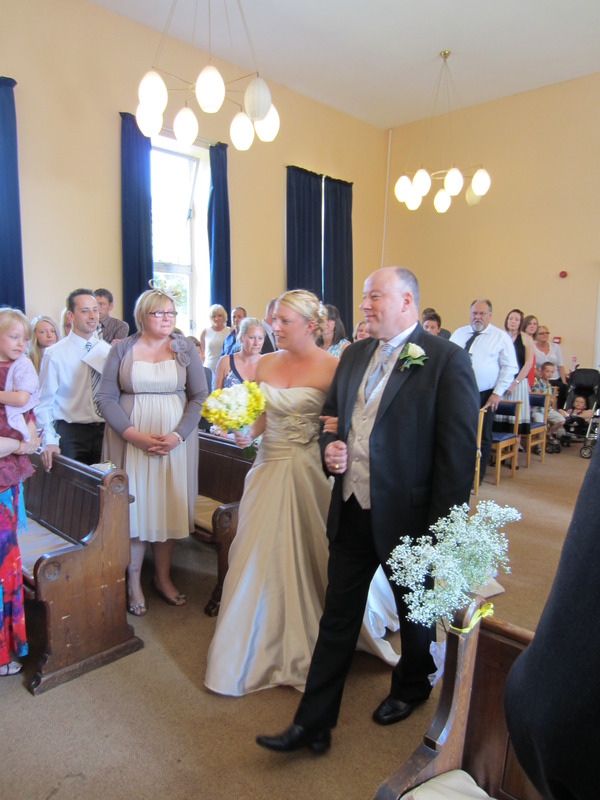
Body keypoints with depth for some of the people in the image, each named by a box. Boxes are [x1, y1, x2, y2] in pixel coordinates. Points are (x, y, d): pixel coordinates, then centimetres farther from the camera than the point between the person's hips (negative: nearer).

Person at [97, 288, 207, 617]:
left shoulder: (185, 348, 4)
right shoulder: (122, 349, 2)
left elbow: (199, 396, -1)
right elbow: (106, 398, -3)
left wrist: (178, 435, -13)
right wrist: (134, 435, -14)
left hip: (175, 440, 1)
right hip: (130, 440, -1)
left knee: (168, 506, 6)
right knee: (133, 507, 4)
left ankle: (163, 577, 23)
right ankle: (133, 581, 20)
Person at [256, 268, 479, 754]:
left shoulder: (447, 360, -14)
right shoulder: (354, 355, 6)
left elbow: (458, 453, -15)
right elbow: (332, 415, 18)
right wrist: (329, 447, -4)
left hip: (409, 517, -4)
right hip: (352, 513, 5)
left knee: (415, 612, 22)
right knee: (337, 619, 14)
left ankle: (411, 688, 51)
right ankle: (313, 723, 29)